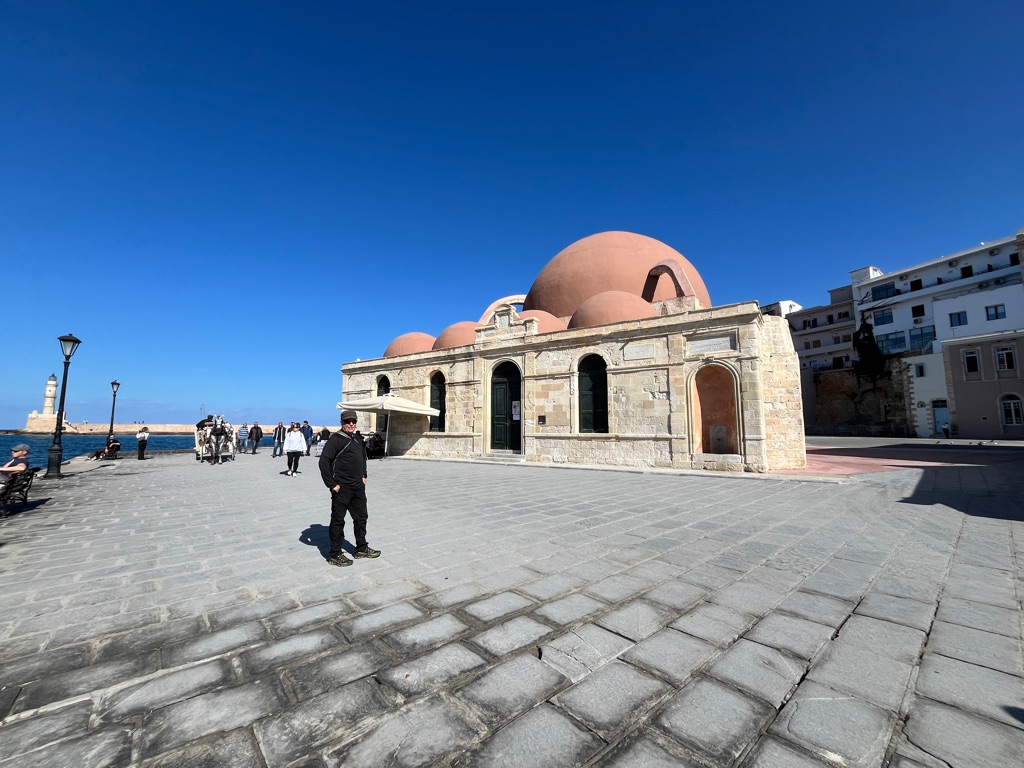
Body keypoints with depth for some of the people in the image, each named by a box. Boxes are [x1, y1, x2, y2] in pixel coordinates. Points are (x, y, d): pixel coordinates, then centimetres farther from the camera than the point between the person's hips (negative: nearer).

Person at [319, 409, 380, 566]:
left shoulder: (358, 438, 10)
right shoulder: (336, 439, -13)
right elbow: (324, 461, -18)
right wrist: (332, 484, -17)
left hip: (358, 487, 8)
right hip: (342, 488, -8)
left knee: (361, 518, 16)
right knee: (338, 521, 5)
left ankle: (361, 548, 31)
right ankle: (335, 554, 17)